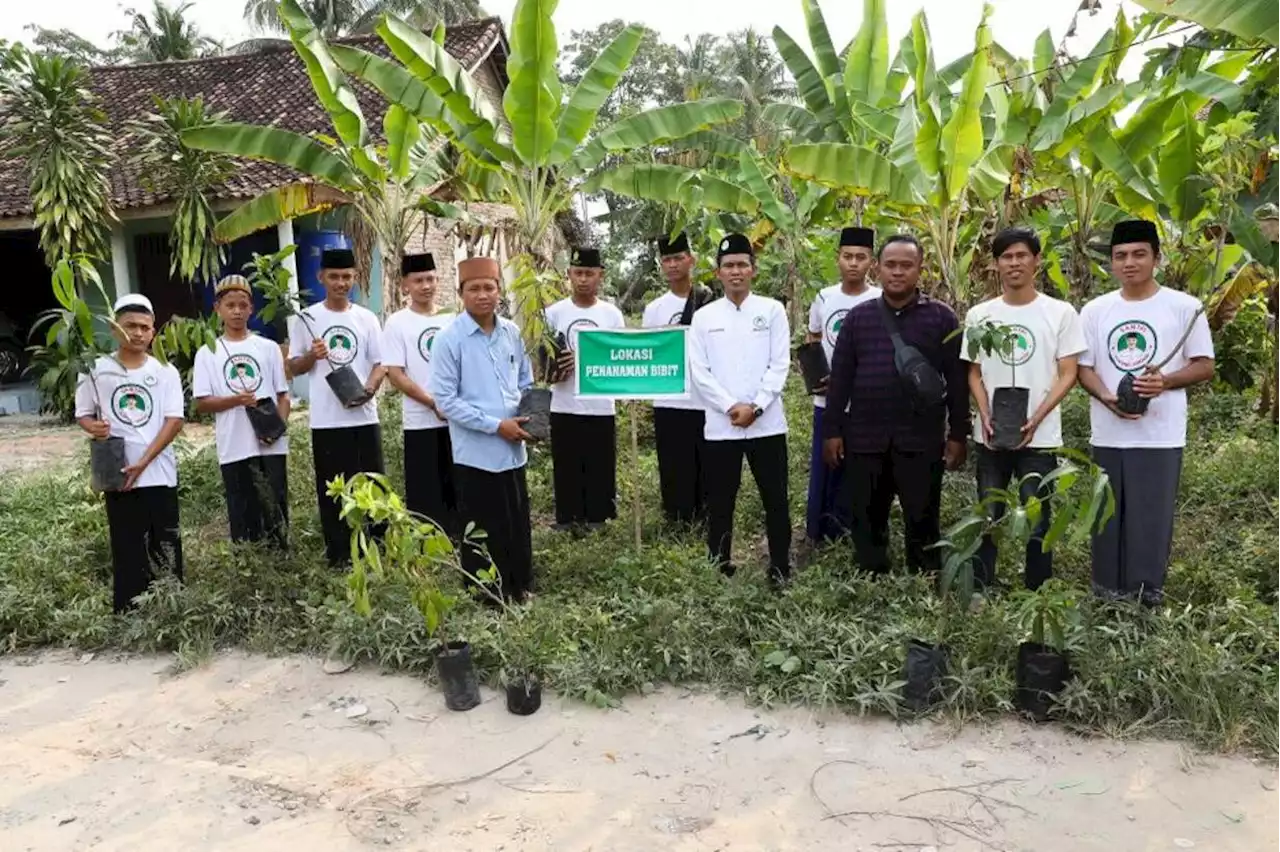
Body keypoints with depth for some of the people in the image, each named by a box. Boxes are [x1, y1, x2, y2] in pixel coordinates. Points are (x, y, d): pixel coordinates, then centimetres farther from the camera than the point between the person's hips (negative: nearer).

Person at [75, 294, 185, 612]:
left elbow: (174, 421, -5)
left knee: (167, 549, 7)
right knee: (127, 551, 4)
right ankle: (128, 615, 11)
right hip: (117, 476, 0)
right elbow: (83, 414, 11)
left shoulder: (166, 372, 2)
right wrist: (94, 428, -14)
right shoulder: (96, 370, 3)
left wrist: (143, 462, -14)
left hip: (159, 475, 0)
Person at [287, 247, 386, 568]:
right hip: (326, 419, -1)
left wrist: (370, 388, -15)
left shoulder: (366, 318, 6)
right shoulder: (307, 318, 3)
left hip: (364, 414, 1)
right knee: (331, 488, 6)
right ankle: (338, 554, 15)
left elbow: (380, 363, 4)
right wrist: (311, 356, -15)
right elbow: (294, 367, 6)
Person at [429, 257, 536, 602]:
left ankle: (521, 586, 33)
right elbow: (445, 400, -14)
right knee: (481, 530, 7)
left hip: (513, 447, 5)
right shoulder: (449, 339, -11)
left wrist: (526, 415, -4)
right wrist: (496, 425, -17)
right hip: (476, 451, -5)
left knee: (518, 522, 16)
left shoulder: (513, 333, 4)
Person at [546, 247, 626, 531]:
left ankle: (596, 522, 20)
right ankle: (566, 522, 18)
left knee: (600, 469, 7)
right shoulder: (555, 312, 2)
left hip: (601, 408, 0)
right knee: (566, 470, 6)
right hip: (564, 408, 0)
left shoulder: (612, 314, 3)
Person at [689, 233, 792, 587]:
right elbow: (699, 372, 0)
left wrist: (755, 407, -12)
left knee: (775, 500, 6)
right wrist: (731, 407, -11)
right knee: (719, 502, 9)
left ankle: (780, 567, 19)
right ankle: (719, 567, 21)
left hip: (767, 423, 0)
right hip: (720, 425, 1)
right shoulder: (704, 317, 6)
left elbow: (780, 365, -2)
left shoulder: (772, 310, 4)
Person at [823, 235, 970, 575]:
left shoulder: (942, 317, 2)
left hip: (921, 440, -2)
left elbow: (956, 380, 2)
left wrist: (958, 434, -1)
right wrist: (832, 431, 2)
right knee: (866, 522, 10)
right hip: (864, 439, 2)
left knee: (922, 523, 6)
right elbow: (840, 378, 6)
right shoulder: (858, 317, 7)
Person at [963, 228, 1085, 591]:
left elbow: (1068, 375, -4)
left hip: (1039, 436, -2)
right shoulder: (979, 315, 6)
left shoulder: (1061, 313, -2)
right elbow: (975, 373, 9)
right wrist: (985, 417, -7)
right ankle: (980, 590, 20)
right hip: (990, 436, 2)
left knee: (1037, 521, 4)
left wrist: (1035, 419, -15)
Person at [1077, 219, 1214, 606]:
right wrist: (1108, 398, -13)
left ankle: (1147, 596, 14)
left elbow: (1205, 366, 1)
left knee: (1152, 519, 1)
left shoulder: (1184, 307, -1)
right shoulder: (1095, 310, 6)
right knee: (1108, 517, 11)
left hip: (1161, 435, -2)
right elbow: (1083, 368, 7)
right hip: (1108, 434, 3)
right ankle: (1107, 594, 23)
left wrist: (1165, 381, -19)